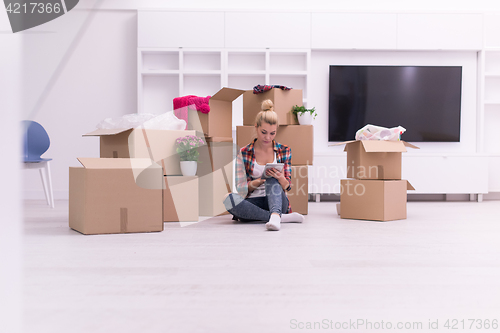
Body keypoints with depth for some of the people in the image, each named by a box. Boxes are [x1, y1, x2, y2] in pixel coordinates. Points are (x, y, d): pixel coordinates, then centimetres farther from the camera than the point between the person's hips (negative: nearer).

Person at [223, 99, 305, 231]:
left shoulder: (284, 151, 8)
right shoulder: (244, 153, 6)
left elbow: (287, 187, 6)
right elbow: (241, 188, 3)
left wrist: (280, 178, -19)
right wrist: (256, 183, -19)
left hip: (277, 201, 0)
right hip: (253, 203, 0)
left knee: (272, 178, -29)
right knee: (229, 198, -31)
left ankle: (275, 215, -54)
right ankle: (282, 217, -32)